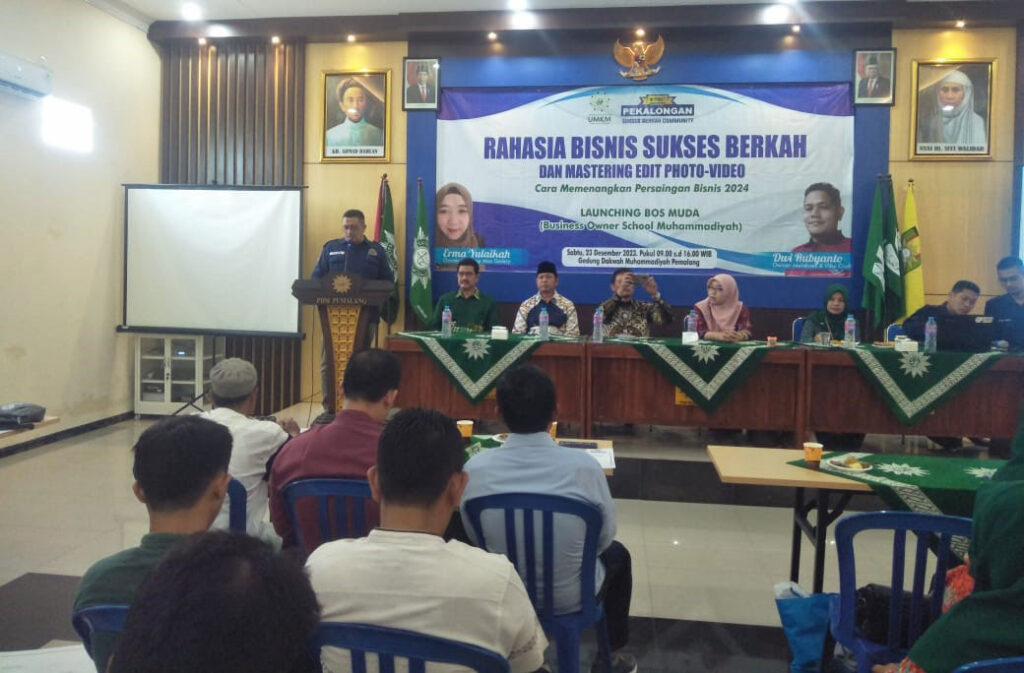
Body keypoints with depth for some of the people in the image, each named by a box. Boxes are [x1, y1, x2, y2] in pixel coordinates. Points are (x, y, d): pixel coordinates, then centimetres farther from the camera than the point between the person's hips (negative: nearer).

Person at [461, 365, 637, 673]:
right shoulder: (584, 466, -24)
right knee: (616, 553, 29)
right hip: (570, 597, -2)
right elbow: (604, 536, -8)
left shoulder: (476, 468, -20)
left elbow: (474, 535, -3)